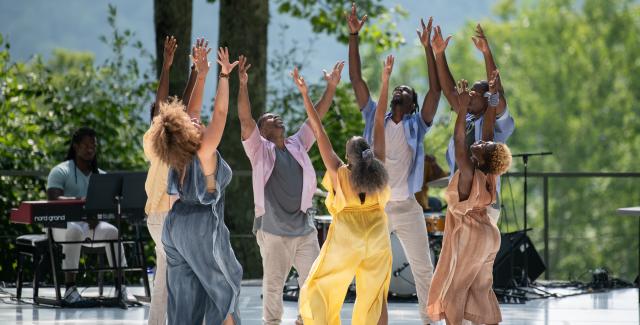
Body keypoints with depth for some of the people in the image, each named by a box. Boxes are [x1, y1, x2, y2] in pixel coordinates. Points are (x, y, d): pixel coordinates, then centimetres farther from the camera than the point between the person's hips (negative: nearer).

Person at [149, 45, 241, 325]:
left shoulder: (180, 156, 2)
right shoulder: (204, 153, -16)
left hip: (176, 225, 7)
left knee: (184, 291, 7)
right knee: (224, 286, 5)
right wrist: (224, 75, -12)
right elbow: (220, 111, -17)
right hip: (202, 226, -7)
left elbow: (193, 110, 9)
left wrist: (201, 74, 12)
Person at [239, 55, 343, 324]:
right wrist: (243, 85, -25)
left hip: (304, 228, 4)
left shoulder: (298, 145, 13)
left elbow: (316, 116, 10)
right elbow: (245, 119, -13)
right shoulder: (260, 150, 0)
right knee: (273, 286, 1)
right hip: (273, 231, -4)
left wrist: (331, 87, 1)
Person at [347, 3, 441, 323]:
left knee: (423, 270, 2)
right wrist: (354, 36, -3)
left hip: (408, 208, -2)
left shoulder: (417, 125, 2)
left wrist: (428, 48, -15)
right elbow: (357, 80, 3)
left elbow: (435, 90, -9)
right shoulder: (375, 118, 6)